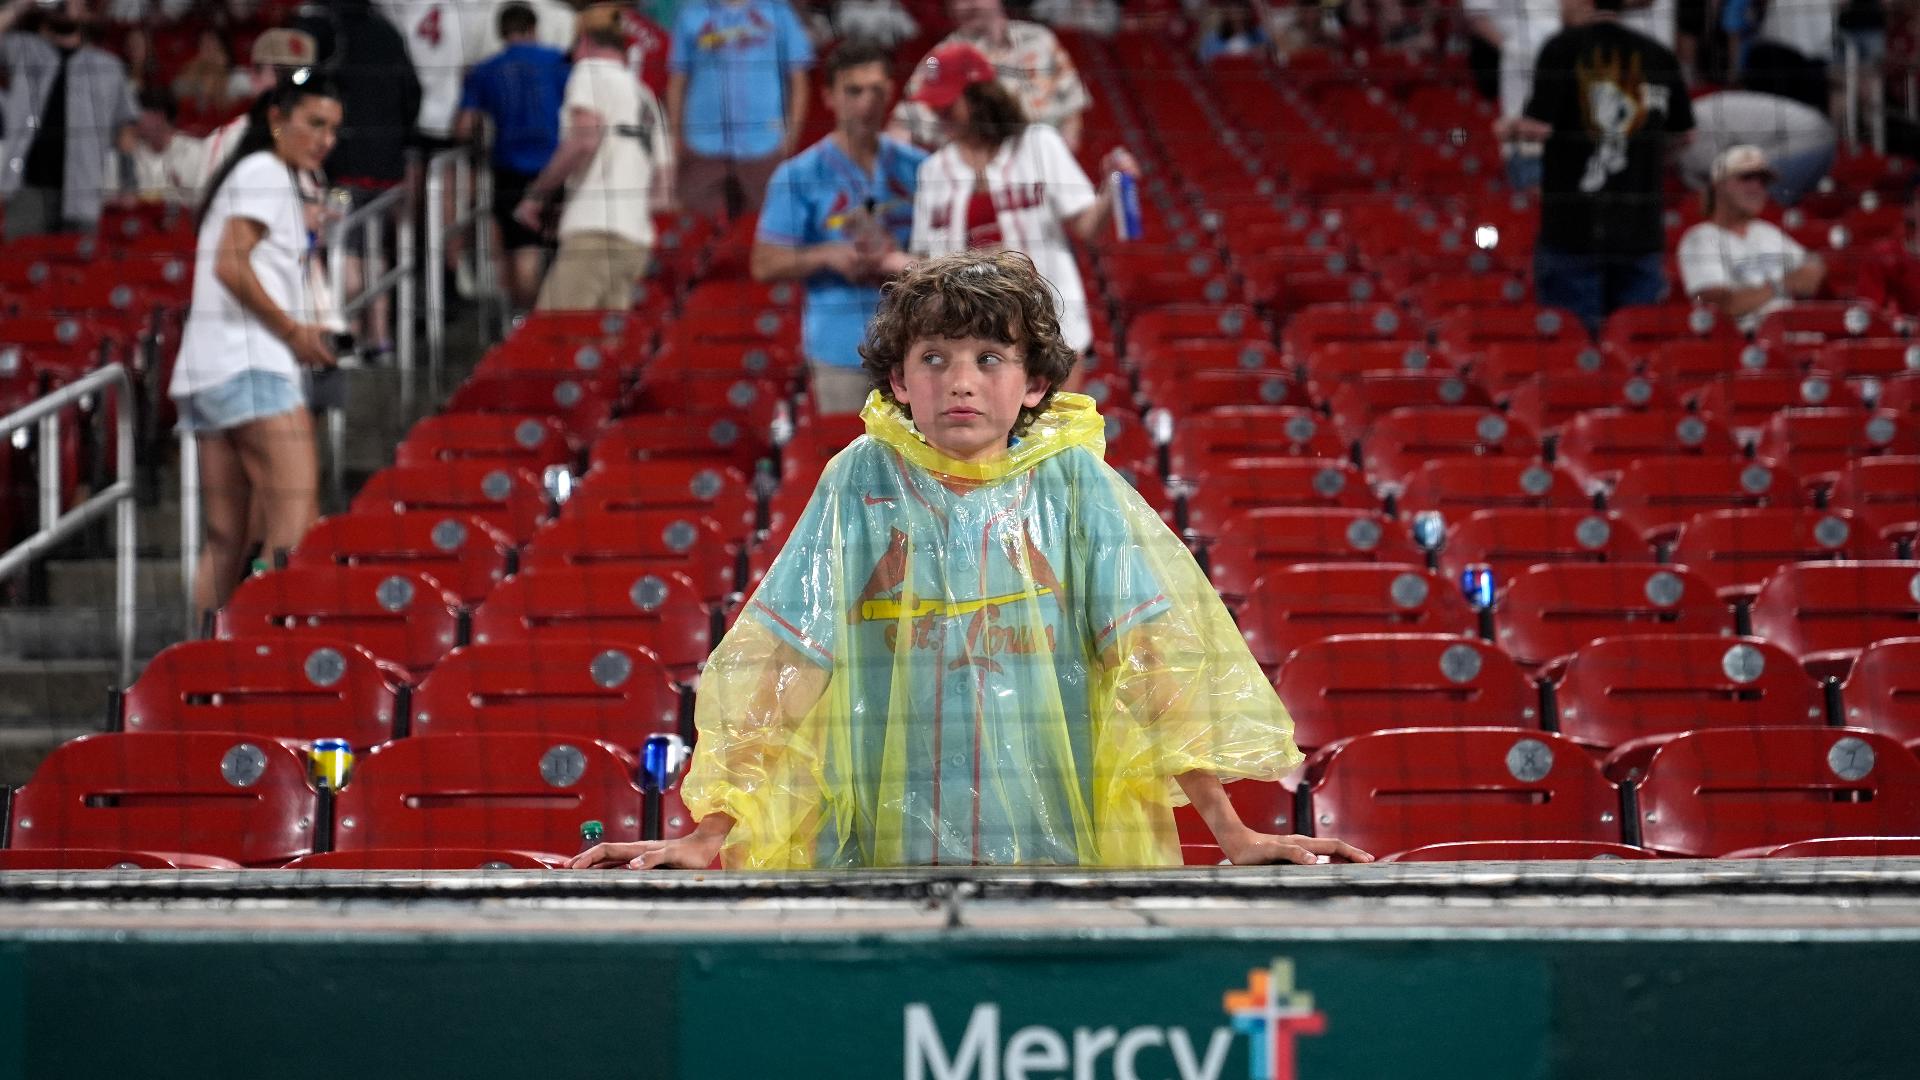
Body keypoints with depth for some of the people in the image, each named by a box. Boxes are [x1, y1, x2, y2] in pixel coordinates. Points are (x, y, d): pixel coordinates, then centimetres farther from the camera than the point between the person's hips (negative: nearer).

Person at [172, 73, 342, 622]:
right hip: (250, 367, -10)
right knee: (296, 521, -16)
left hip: (205, 371, 10)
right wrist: (294, 331, -10)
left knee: (225, 538, 6)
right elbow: (231, 266, -15)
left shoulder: (251, 175, 25)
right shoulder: (266, 172, -4)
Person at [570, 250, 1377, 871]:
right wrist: (710, 835, -10)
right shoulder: (863, 481, 5)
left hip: (1061, 859, 0)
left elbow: (1157, 646, -2)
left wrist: (1232, 832, -10)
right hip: (880, 860, 0)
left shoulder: (1073, 482, 4)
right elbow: (778, 655, 0)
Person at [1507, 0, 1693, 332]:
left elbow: (1537, 127, -15)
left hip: (1573, 227, -3)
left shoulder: (1562, 49, -7)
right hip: (1640, 227, 3)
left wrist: (1511, 126, 5)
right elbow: (1683, 133, 12)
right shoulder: (1660, 55, 5)